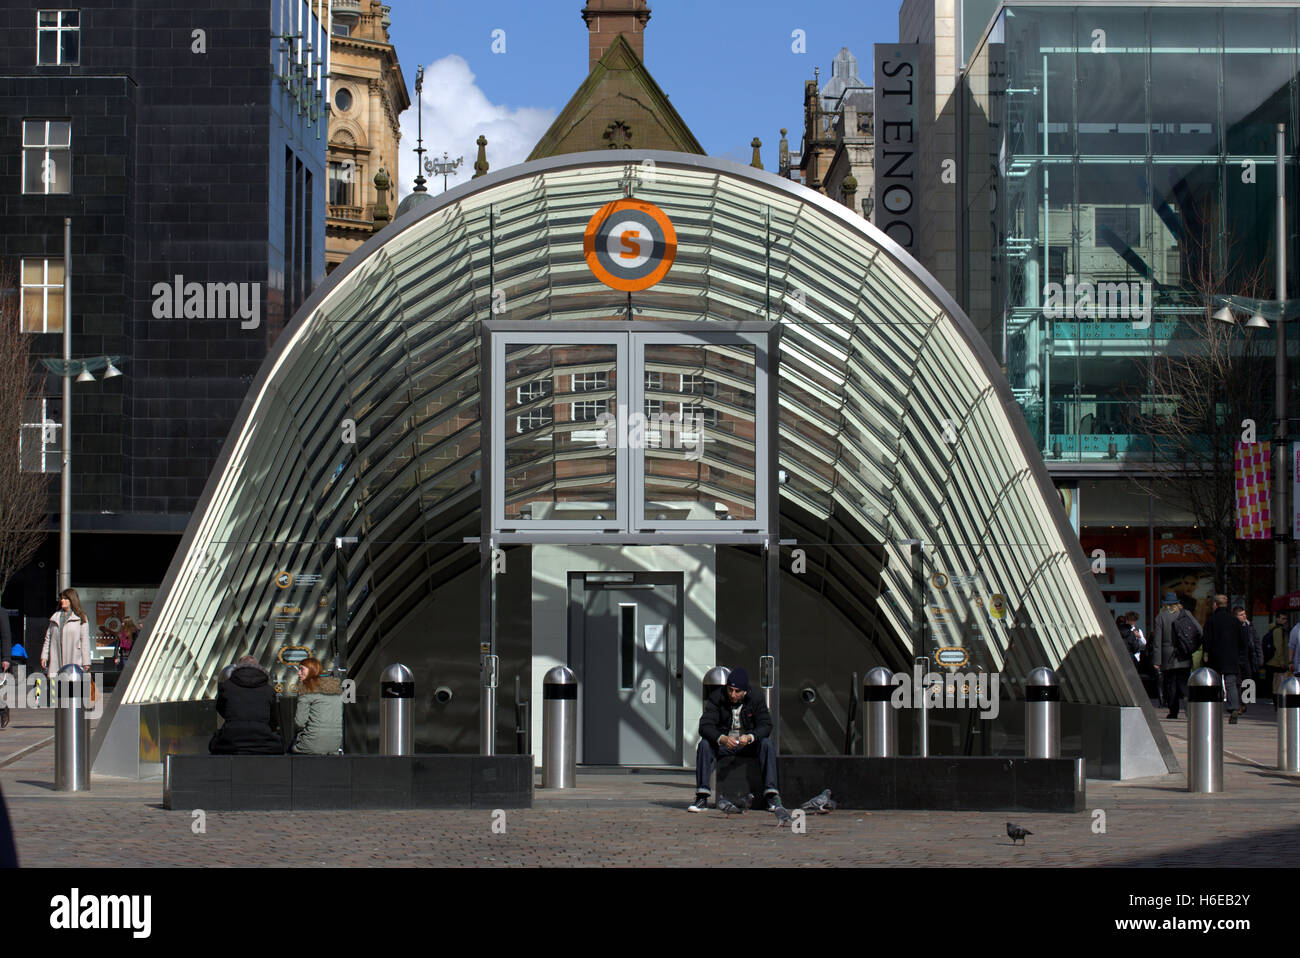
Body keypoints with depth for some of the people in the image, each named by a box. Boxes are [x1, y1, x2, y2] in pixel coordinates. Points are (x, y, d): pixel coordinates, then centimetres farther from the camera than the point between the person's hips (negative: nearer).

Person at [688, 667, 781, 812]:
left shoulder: (755, 701, -9)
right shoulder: (716, 698, -12)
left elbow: (765, 725, -18)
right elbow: (705, 725, -22)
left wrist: (749, 737, -40)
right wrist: (722, 739, -43)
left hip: (749, 743, 0)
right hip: (723, 742, 0)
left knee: (767, 744, -29)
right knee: (705, 744, -30)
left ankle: (771, 795, -30)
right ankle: (702, 797, -31)